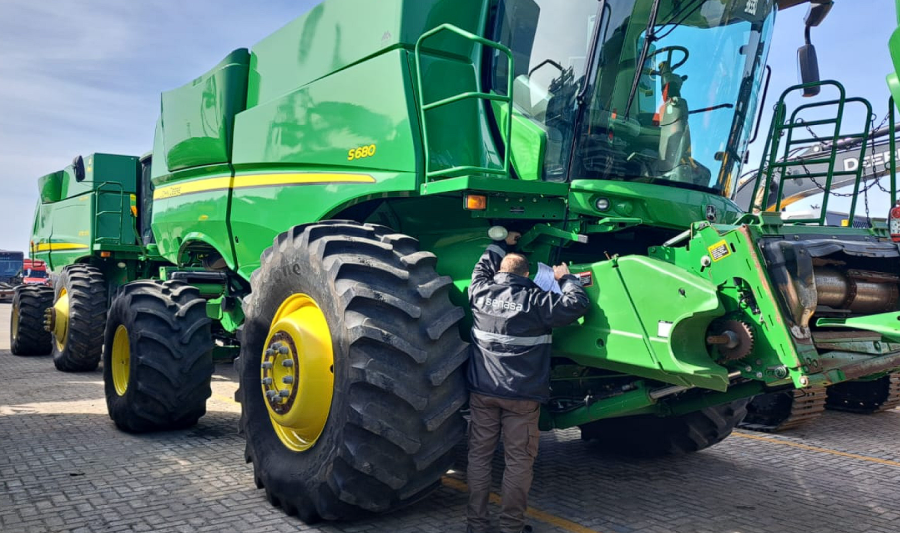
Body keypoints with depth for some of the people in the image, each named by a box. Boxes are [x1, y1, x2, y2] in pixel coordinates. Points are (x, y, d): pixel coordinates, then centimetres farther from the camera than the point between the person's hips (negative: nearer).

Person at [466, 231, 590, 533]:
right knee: (518, 461, 5)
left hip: (483, 392, 4)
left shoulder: (480, 293, 4)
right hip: (522, 395, -3)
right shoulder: (536, 300, -6)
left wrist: (502, 244, 36)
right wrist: (565, 278, 10)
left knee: (479, 456, 11)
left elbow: (482, 268, 24)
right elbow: (577, 304, -6)